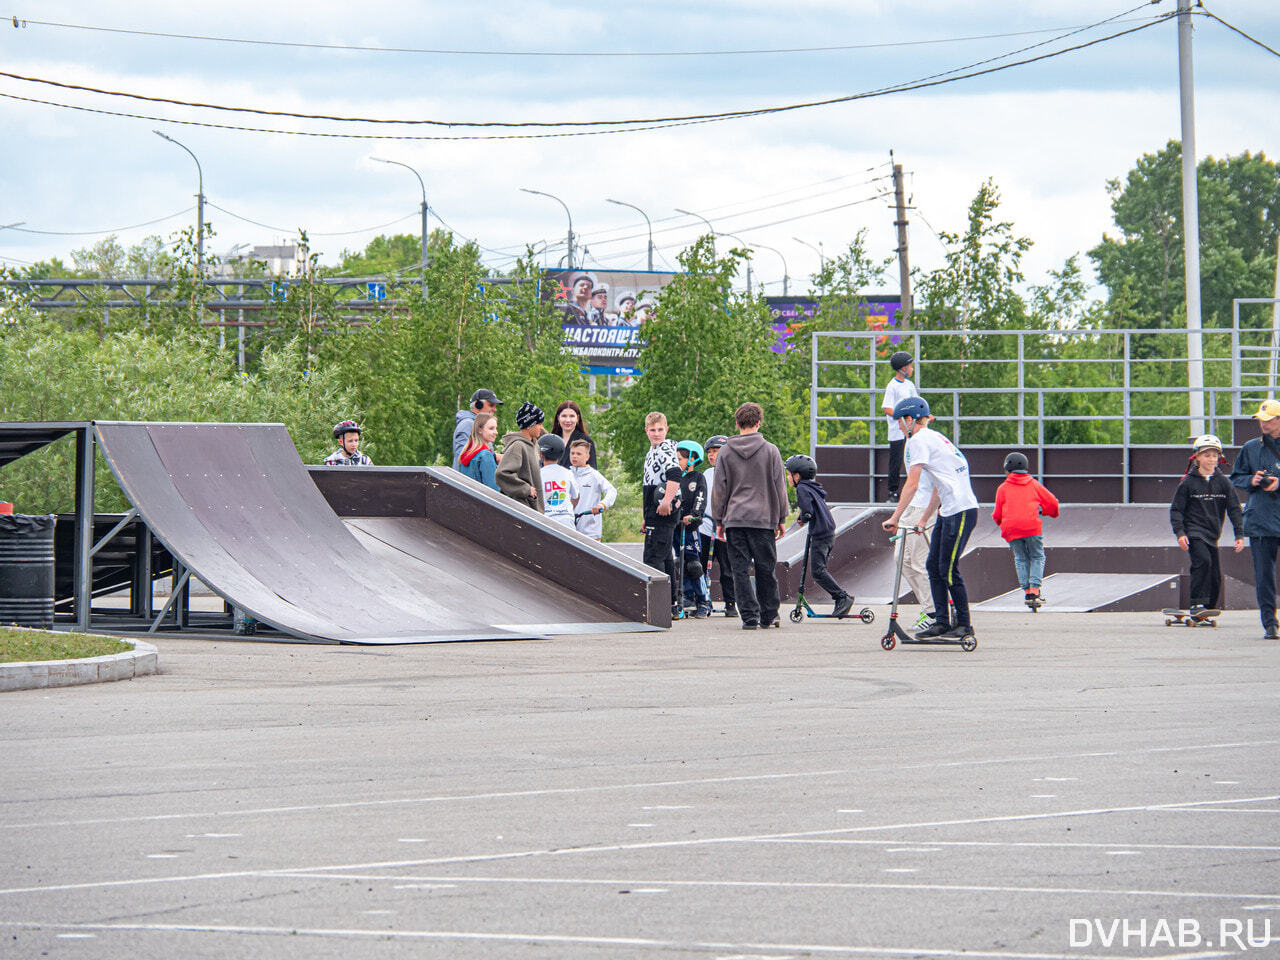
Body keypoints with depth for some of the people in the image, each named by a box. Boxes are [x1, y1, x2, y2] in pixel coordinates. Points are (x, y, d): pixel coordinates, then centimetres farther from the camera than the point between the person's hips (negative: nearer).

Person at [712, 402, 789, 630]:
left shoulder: (726, 452, 3)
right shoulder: (770, 451, 0)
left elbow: (719, 489, 6)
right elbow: (779, 487, 4)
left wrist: (719, 521, 12)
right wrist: (782, 518, 12)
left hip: (734, 519, 0)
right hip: (764, 518, 0)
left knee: (740, 570, 1)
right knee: (765, 569, 9)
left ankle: (749, 617, -5)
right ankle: (768, 616, 14)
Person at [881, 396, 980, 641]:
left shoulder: (919, 440, -8)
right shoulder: (935, 438, 22)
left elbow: (912, 484, -13)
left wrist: (895, 518, -9)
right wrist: (923, 520, 29)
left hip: (961, 510, -10)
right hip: (948, 511, 10)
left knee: (948, 570, -6)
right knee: (934, 566, 8)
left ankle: (964, 624, 1)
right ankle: (942, 622, 9)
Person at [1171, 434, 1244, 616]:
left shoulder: (1223, 483, 7)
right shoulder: (1188, 483, -1)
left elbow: (1234, 509, 7)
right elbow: (1176, 510, 0)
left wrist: (1239, 535, -1)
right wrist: (1179, 532, -12)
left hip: (1212, 535, 5)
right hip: (1193, 531, -5)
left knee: (1215, 577, 4)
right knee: (1203, 560, -28)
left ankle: (1207, 609, 18)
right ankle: (1197, 604, -27)